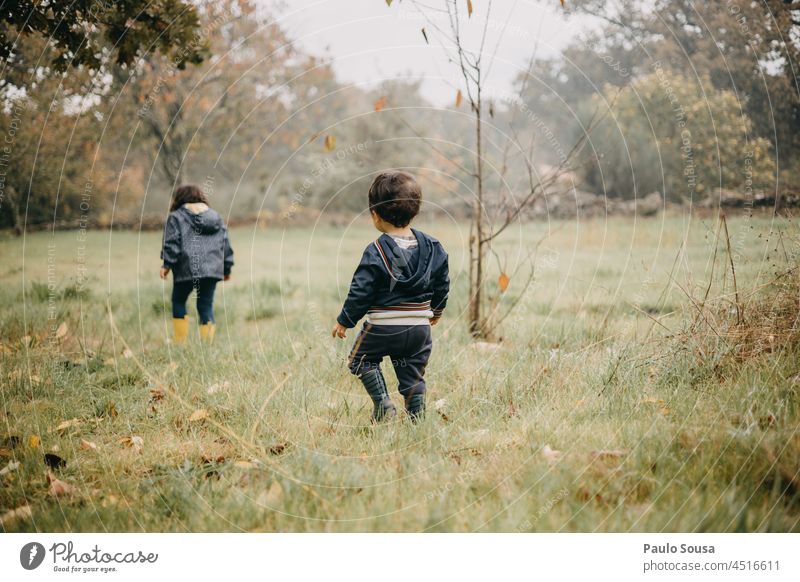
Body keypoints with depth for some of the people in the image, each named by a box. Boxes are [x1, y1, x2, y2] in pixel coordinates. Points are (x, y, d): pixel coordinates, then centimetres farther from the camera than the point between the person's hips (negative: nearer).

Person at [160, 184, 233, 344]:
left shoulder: (176, 217, 5)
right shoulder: (216, 216, 19)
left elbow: (172, 243, -6)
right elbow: (226, 245, 18)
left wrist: (166, 264, -3)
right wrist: (227, 269, 22)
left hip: (187, 270, -4)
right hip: (212, 270, 4)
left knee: (178, 302, 13)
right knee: (206, 306, 7)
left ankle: (181, 341, 8)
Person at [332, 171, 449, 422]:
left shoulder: (376, 252, -14)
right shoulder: (432, 247, 2)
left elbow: (360, 292, -11)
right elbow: (442, 284, 13)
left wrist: (344, 321, 2)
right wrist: (436, 310, 30)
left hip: (382, 327, -4)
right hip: (419, 326, 4)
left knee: (360, 358, 17)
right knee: (413, 374, 14)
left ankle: (382, 402, 3)